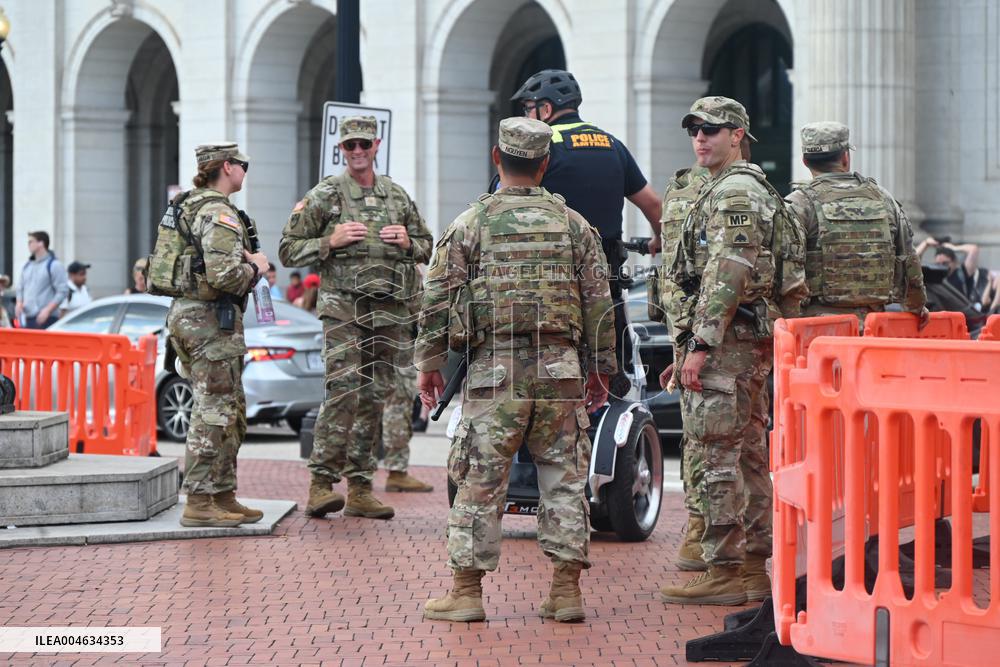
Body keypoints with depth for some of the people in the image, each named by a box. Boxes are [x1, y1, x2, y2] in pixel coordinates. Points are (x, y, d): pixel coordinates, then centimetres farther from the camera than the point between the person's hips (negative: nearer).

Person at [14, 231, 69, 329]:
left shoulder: (54, 265, -4)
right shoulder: (27, 266, 18)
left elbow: (63, 291, -9)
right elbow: (20, 288, 25)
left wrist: (47, 310, -17)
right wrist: (19, 303, 5)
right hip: (27, 319, 7)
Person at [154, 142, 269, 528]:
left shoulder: (187, 207, 16)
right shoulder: (219, 213, -15)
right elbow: (224, 274, -26)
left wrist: (245, 261, 11)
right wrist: (255, 267, -6)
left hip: (184, 311, 10)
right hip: (212, 319, -10)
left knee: (232, 412, 15)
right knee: (214, 413, -7)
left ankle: (223, 496, 19)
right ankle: (198, 504, -6)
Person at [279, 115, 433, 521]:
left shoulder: (398, 197, 14)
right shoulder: (323, 196, 2)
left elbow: (426, 246, 24)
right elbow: (288, 251, 2)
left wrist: (407, 243, 2)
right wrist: (330, 242, -12)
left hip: (389, 311, 5)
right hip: (343, 308, -5)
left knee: (375, 397, 6)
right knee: (343, 391, -16)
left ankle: (360, 488, 11)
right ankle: (322, 482, -13)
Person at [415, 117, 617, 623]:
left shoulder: (470, 224, 2)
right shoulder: (573, 225, 8)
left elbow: (438, 300, 1)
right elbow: (598, 302, 9)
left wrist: (429, 363, 9)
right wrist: (601, 368, 17)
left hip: (494, 371, -2)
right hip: (560, 371, 2)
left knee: (480, 481, 2)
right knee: (565, 479, 7)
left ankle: (466, 591, 4)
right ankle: (566, 591, 8)